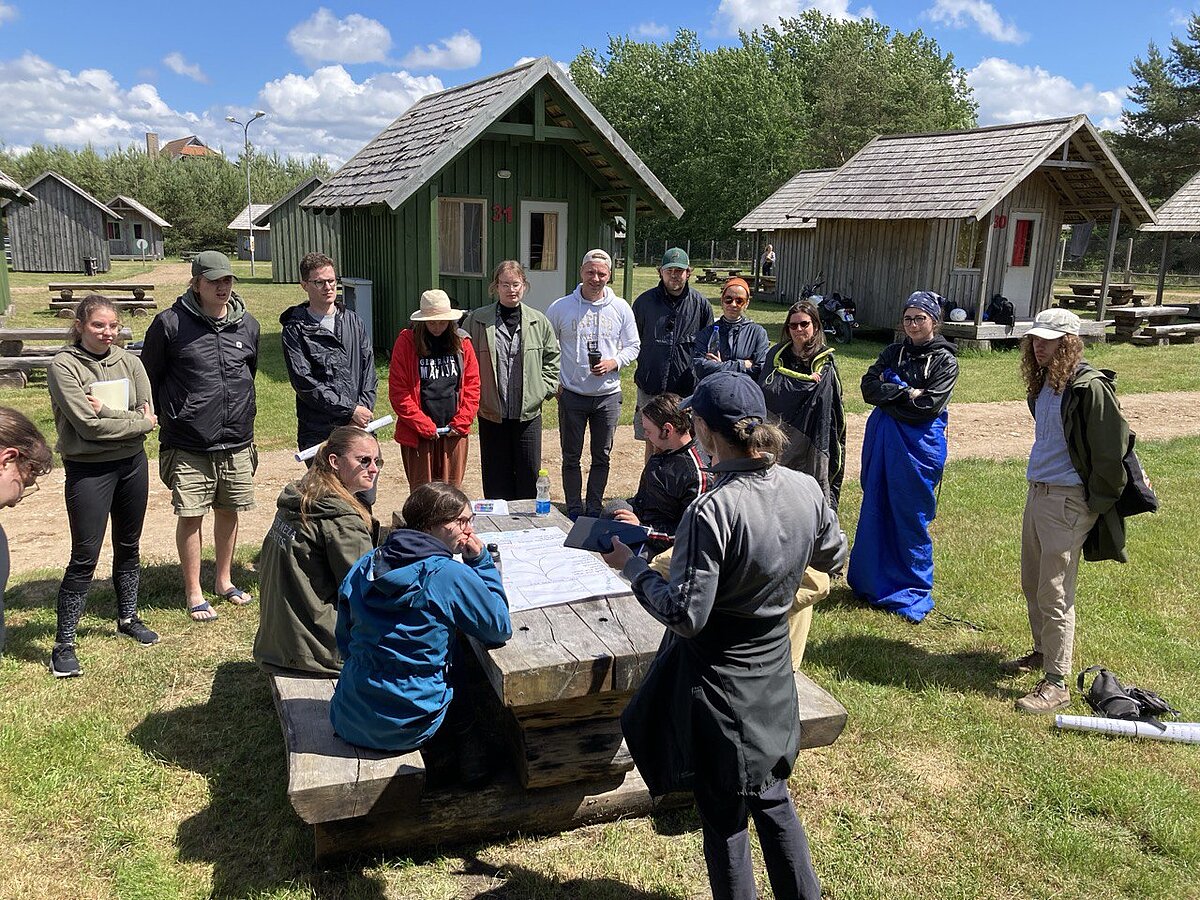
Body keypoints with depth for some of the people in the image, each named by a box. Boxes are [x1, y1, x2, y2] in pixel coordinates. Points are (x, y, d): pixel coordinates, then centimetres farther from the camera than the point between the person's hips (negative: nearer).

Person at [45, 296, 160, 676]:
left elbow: (147, 416, -7)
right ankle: (64, 645, 9)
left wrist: (107, 413, -18)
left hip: (132, 464, 5)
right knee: (85, 557, -2)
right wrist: (136, 422, -11)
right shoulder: (63, 367, -12)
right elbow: (89, 425, -19)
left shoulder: (129, 362, 1)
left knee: (128, 546, 18)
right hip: (88, 470, -5)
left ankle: (128, 618, 36)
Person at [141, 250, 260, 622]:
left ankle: (224, 580, 32)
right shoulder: (170, 323, -8)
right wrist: (171, 416, 4)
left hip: (237, 441, 4)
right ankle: (194, 594, 15)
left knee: (228, 511, 14)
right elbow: (149, 376, 2)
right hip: (188, 446, -4)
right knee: (191, 516, 1)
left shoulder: (248, 325, 5)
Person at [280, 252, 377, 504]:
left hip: (359, 426, 4)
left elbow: (368, 368, 9)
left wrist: (363, 409, -5)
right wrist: (350, 410, -12)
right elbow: (304, 383, -10)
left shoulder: (353, 322, 13)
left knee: (365, 502, 9)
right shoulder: (295, 330, -2)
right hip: (319, 431, -4)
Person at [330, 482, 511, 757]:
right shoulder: (451, 576, -19)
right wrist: (481, 562, -5)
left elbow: (345, 644, 9)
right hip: (406, 731, -5)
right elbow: (501, 629, -8)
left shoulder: (364, 567, -1)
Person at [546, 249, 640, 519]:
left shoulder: (620, 308, 1)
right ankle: (574, 510, 19)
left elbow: (633, 346, 8)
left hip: (608, 395, 1)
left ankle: (594, 509, 23)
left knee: (602, 457, 10)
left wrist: (613, 363, -10)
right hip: (571, 394, -1)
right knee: (571, 457, 7)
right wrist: (553, 380, -3)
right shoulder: (561, 307, -2)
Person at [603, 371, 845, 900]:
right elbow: (833, 557, 8)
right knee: (771, 796, 27)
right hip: (774, 673, 7)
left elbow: (686, 615, -25)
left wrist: (632, 566, -13)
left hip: (720, 682, -6)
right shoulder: (806, 489, -9)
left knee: (723, 815, 14)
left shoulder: (712, 511, -29)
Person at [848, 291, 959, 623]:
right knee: (875, 510, 10)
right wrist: (906, 392, -15)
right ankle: (871, 582, 23)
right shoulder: (893, 352, 8)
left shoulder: (944, 361, -5)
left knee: (910, 518, 2)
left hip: (918, 445, -4)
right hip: (882, 441, 5)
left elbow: (928, 406, -15)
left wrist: (889, 393, -8)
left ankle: (913, 592, 16)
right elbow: (868, 386, -5)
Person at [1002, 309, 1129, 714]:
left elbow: (1113, 446, -16)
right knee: (1032, 583, 19)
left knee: (1054, 593, -6)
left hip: (1068, 501, -9)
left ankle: (1056, 684, 2)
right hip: (1037, 492, 9)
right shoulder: (1042, 384, 10)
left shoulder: (1090, 387, -17)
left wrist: (1098, 503, -11)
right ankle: (1043, 652, 38)